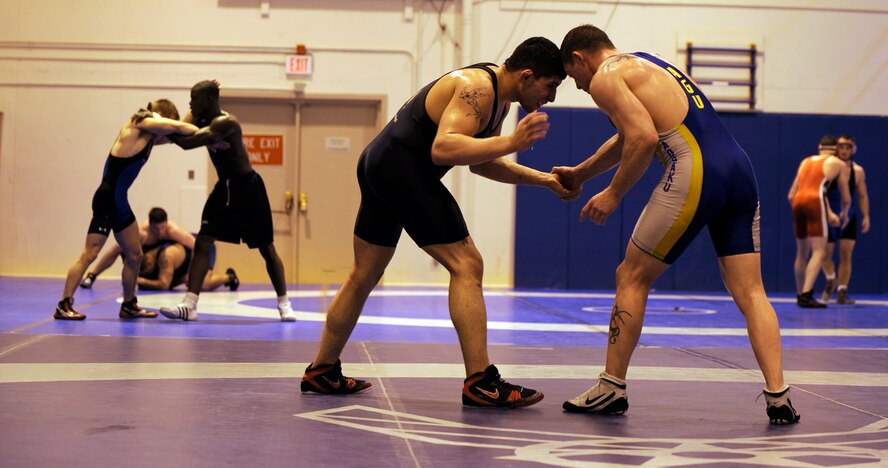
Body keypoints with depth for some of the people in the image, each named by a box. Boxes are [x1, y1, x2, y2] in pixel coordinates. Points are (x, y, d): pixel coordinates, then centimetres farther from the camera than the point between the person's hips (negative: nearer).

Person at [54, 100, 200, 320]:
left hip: (119, 201, 9)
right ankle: (64, 306, -8)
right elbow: (179, 127, -15)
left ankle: (128, 305, 24)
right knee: (89, 254, -10)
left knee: (134, 255, 13)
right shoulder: (139, 125, -9)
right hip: (107, 199, -9)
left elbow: (178, 132, 20)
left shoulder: (149, 135, 14)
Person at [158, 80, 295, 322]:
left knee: (266, 248, 3)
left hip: (247, 187, -8)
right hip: (225, 187, 8)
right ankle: (189, 305, -7)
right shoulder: (201, 119, 3)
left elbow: (188, 143, -33)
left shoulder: (226, 123, -25)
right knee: (202, 243, -4)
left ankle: (284, 304, 16)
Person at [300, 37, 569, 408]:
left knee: (363, 276, 18)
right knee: (466, 265, -12)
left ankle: (321, 371, 29)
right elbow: (443, 149, -30)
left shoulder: (499, 97, 14)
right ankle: (480, 383, -12)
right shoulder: (477, 87, -17)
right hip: (402, 167, -11)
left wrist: (542, 180, 16)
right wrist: (511, 143, -34)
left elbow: (481, 162, 22)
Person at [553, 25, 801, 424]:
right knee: (749, 292, 6)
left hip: (694, 174, -8)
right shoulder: (649, 65, 31)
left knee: (631, 278, 8)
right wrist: (579, 174, 52)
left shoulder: (605, 78, 3)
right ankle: (778, 396, -4)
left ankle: (611, 388, 14)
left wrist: (613, 194, 0)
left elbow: (644, 139, -12)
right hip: (740, 170, 8)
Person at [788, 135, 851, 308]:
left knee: (802, 252, 17)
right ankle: (806, 295, -21)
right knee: (819, 251, -6)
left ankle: (800, 295, 26)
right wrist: (844, 215, 39)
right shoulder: (839, 165, 14)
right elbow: (846, 199, 18)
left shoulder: (805, 161, 26)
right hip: (815, 202, -5)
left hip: (798, 202, 5)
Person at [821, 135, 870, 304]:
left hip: (848, 217, 1)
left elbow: (863, 196, 7)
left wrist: (866, 216, -3)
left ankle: (842, 293, 1)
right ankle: (831, 281, 30)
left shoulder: (858, 171, 0)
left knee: (846, 255, -4)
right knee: (825, 254, 2)